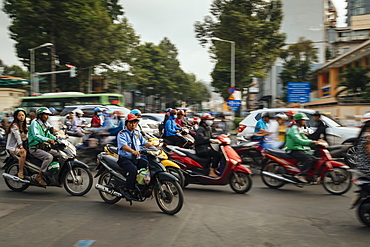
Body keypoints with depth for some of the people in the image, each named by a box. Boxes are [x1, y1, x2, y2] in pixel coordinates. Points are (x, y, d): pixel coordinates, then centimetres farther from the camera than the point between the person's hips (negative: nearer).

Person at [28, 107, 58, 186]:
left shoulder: (45, 124, 15)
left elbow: (48, 134, 27)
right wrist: (48, 140, -44)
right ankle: (39, 176, -22)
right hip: (35, 148, -9)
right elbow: (36, 136, -29)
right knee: (49, 157, -30)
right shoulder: (35, 123, -13)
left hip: (43, 147, 9)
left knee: (59, 154, 2)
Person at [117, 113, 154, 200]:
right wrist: (133, 151, -45)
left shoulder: (137, 133, 17)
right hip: (125, 158, -6)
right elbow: (123, 146, -25)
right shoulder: (122, 134, -7)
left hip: (137, 158, 6)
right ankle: (127, 190, -22)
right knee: (133, 169, -35)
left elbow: (144, 142, 13)